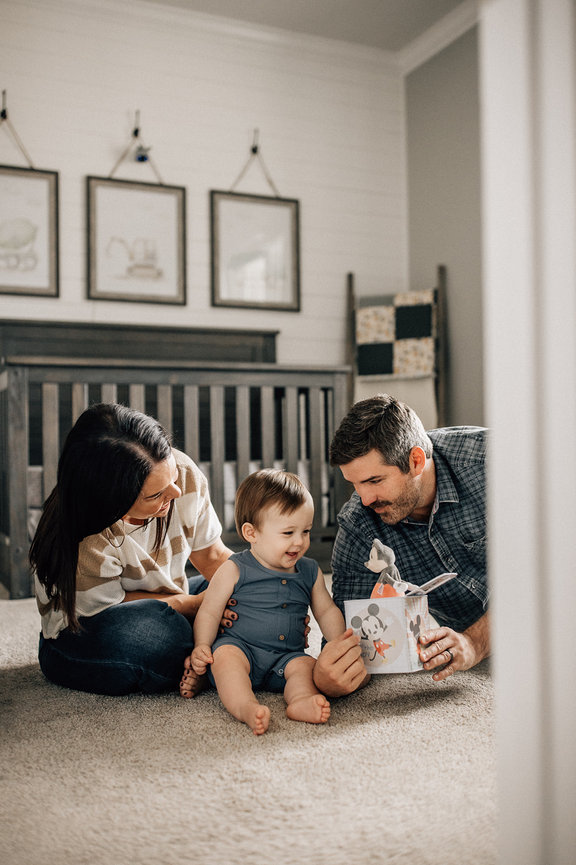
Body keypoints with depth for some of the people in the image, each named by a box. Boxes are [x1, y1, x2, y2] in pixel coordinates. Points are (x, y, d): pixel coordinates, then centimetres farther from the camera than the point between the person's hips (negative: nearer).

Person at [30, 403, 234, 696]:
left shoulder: (184, 474, -18)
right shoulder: (82, 542, -33)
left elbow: (213, 556, -5)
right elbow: (109, 607, -18)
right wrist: (198, 604, -24)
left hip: (167, 603, 6)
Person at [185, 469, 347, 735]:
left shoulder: (310, 572, 10)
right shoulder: (235, 570, -3)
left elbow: (327, 612, 19)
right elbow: (209, 612, 1)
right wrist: (201, 647, -13)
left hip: (286, 657, 4)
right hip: (239, 645, -3)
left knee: (306, 664, -24)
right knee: (225, 655, -33)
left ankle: (300, 700, -49)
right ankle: (247, 708, -52)